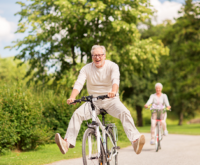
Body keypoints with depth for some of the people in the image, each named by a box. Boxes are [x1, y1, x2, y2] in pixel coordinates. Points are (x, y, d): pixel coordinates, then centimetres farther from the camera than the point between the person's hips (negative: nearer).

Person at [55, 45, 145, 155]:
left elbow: (115, 79, -27)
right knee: (77, 114, -21)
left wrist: (114, 91, -50)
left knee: (125, 112, -29)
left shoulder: (112, 66, -7)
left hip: (111, 100, -2)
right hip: (93, 101, 2)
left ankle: (135, 140, -38)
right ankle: (67, 142, -24)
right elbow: (79, 83, -15)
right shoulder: (86, 69, -2)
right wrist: (72, 97, -35)